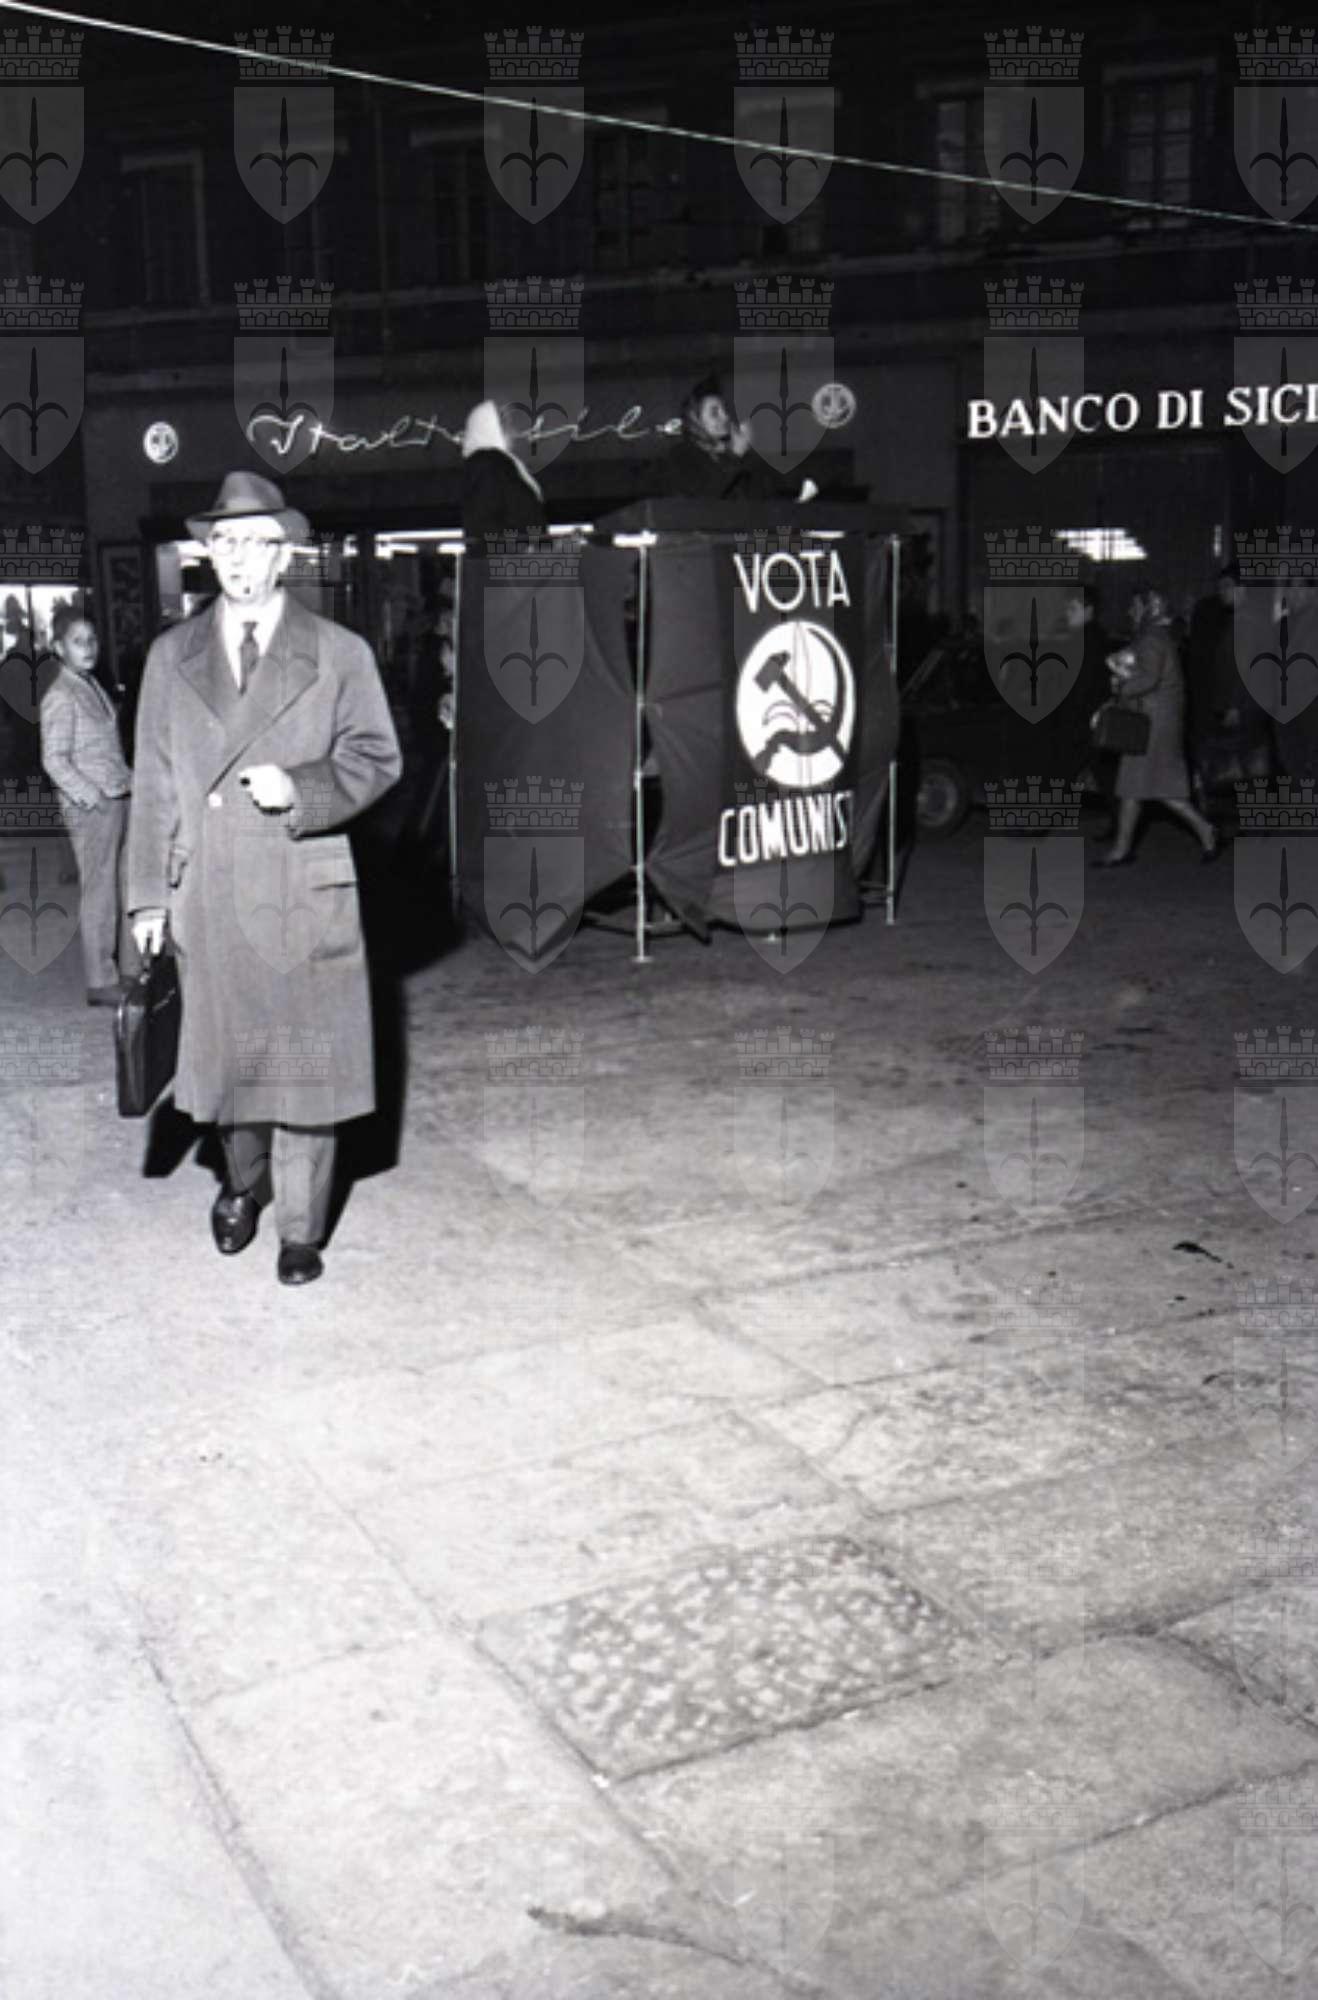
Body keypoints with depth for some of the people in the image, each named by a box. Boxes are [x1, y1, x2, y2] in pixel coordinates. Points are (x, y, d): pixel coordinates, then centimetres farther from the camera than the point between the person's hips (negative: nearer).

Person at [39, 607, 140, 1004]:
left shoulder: (93, 685, 14)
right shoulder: (60, 697, -11)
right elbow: (54, 759, -15)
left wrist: (131, 781, 14)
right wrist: (90, 796, -21)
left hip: (119, 800, 8)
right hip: (91, 807, -8)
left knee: (126, 887, 13)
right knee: (100, 893, -4)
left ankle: (131, 969, 22)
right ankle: (101, 982, 2)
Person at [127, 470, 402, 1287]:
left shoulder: (341, 654, 3)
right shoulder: (171, 656, 9)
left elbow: (376, 759, 3)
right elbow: (154, 784, 8)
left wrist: (299, 786, -16)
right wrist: (149, 895, 3)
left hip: (306, 893, -2)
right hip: (206, 898, 2)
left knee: (306, 1059, 2)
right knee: (223, 1051, 12)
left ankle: (301, 1229, 15)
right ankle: (244, 1182, 38)